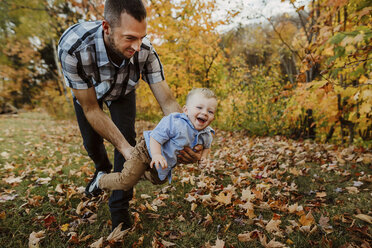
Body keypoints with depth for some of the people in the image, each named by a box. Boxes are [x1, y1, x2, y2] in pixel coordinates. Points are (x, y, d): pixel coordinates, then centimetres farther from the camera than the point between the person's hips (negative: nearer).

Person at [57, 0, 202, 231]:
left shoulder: (146, 50, -38)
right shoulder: (73, 47, -44)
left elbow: (168, 101, -36)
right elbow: (92, 109, -35)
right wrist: (125, 148, -42)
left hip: (123, 91, 1)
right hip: (85, 90, 0)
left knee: (127, 138, -14)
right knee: (91, 142, 11)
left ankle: (120, 207, 5)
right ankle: (103, 169, 50)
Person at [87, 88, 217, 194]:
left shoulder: (206, 135, -11)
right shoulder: (174, 122, -35)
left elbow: (207, 146, 11)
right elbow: (155, 137, -34)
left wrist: (204, 156, -9)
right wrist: (157, 155, -50)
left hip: (167, 163, 8)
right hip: (147, 151, -7)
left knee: (159, 180, 34)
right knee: (126, 182, -9)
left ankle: (142, 172, 61)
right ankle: (101, 179, 20)